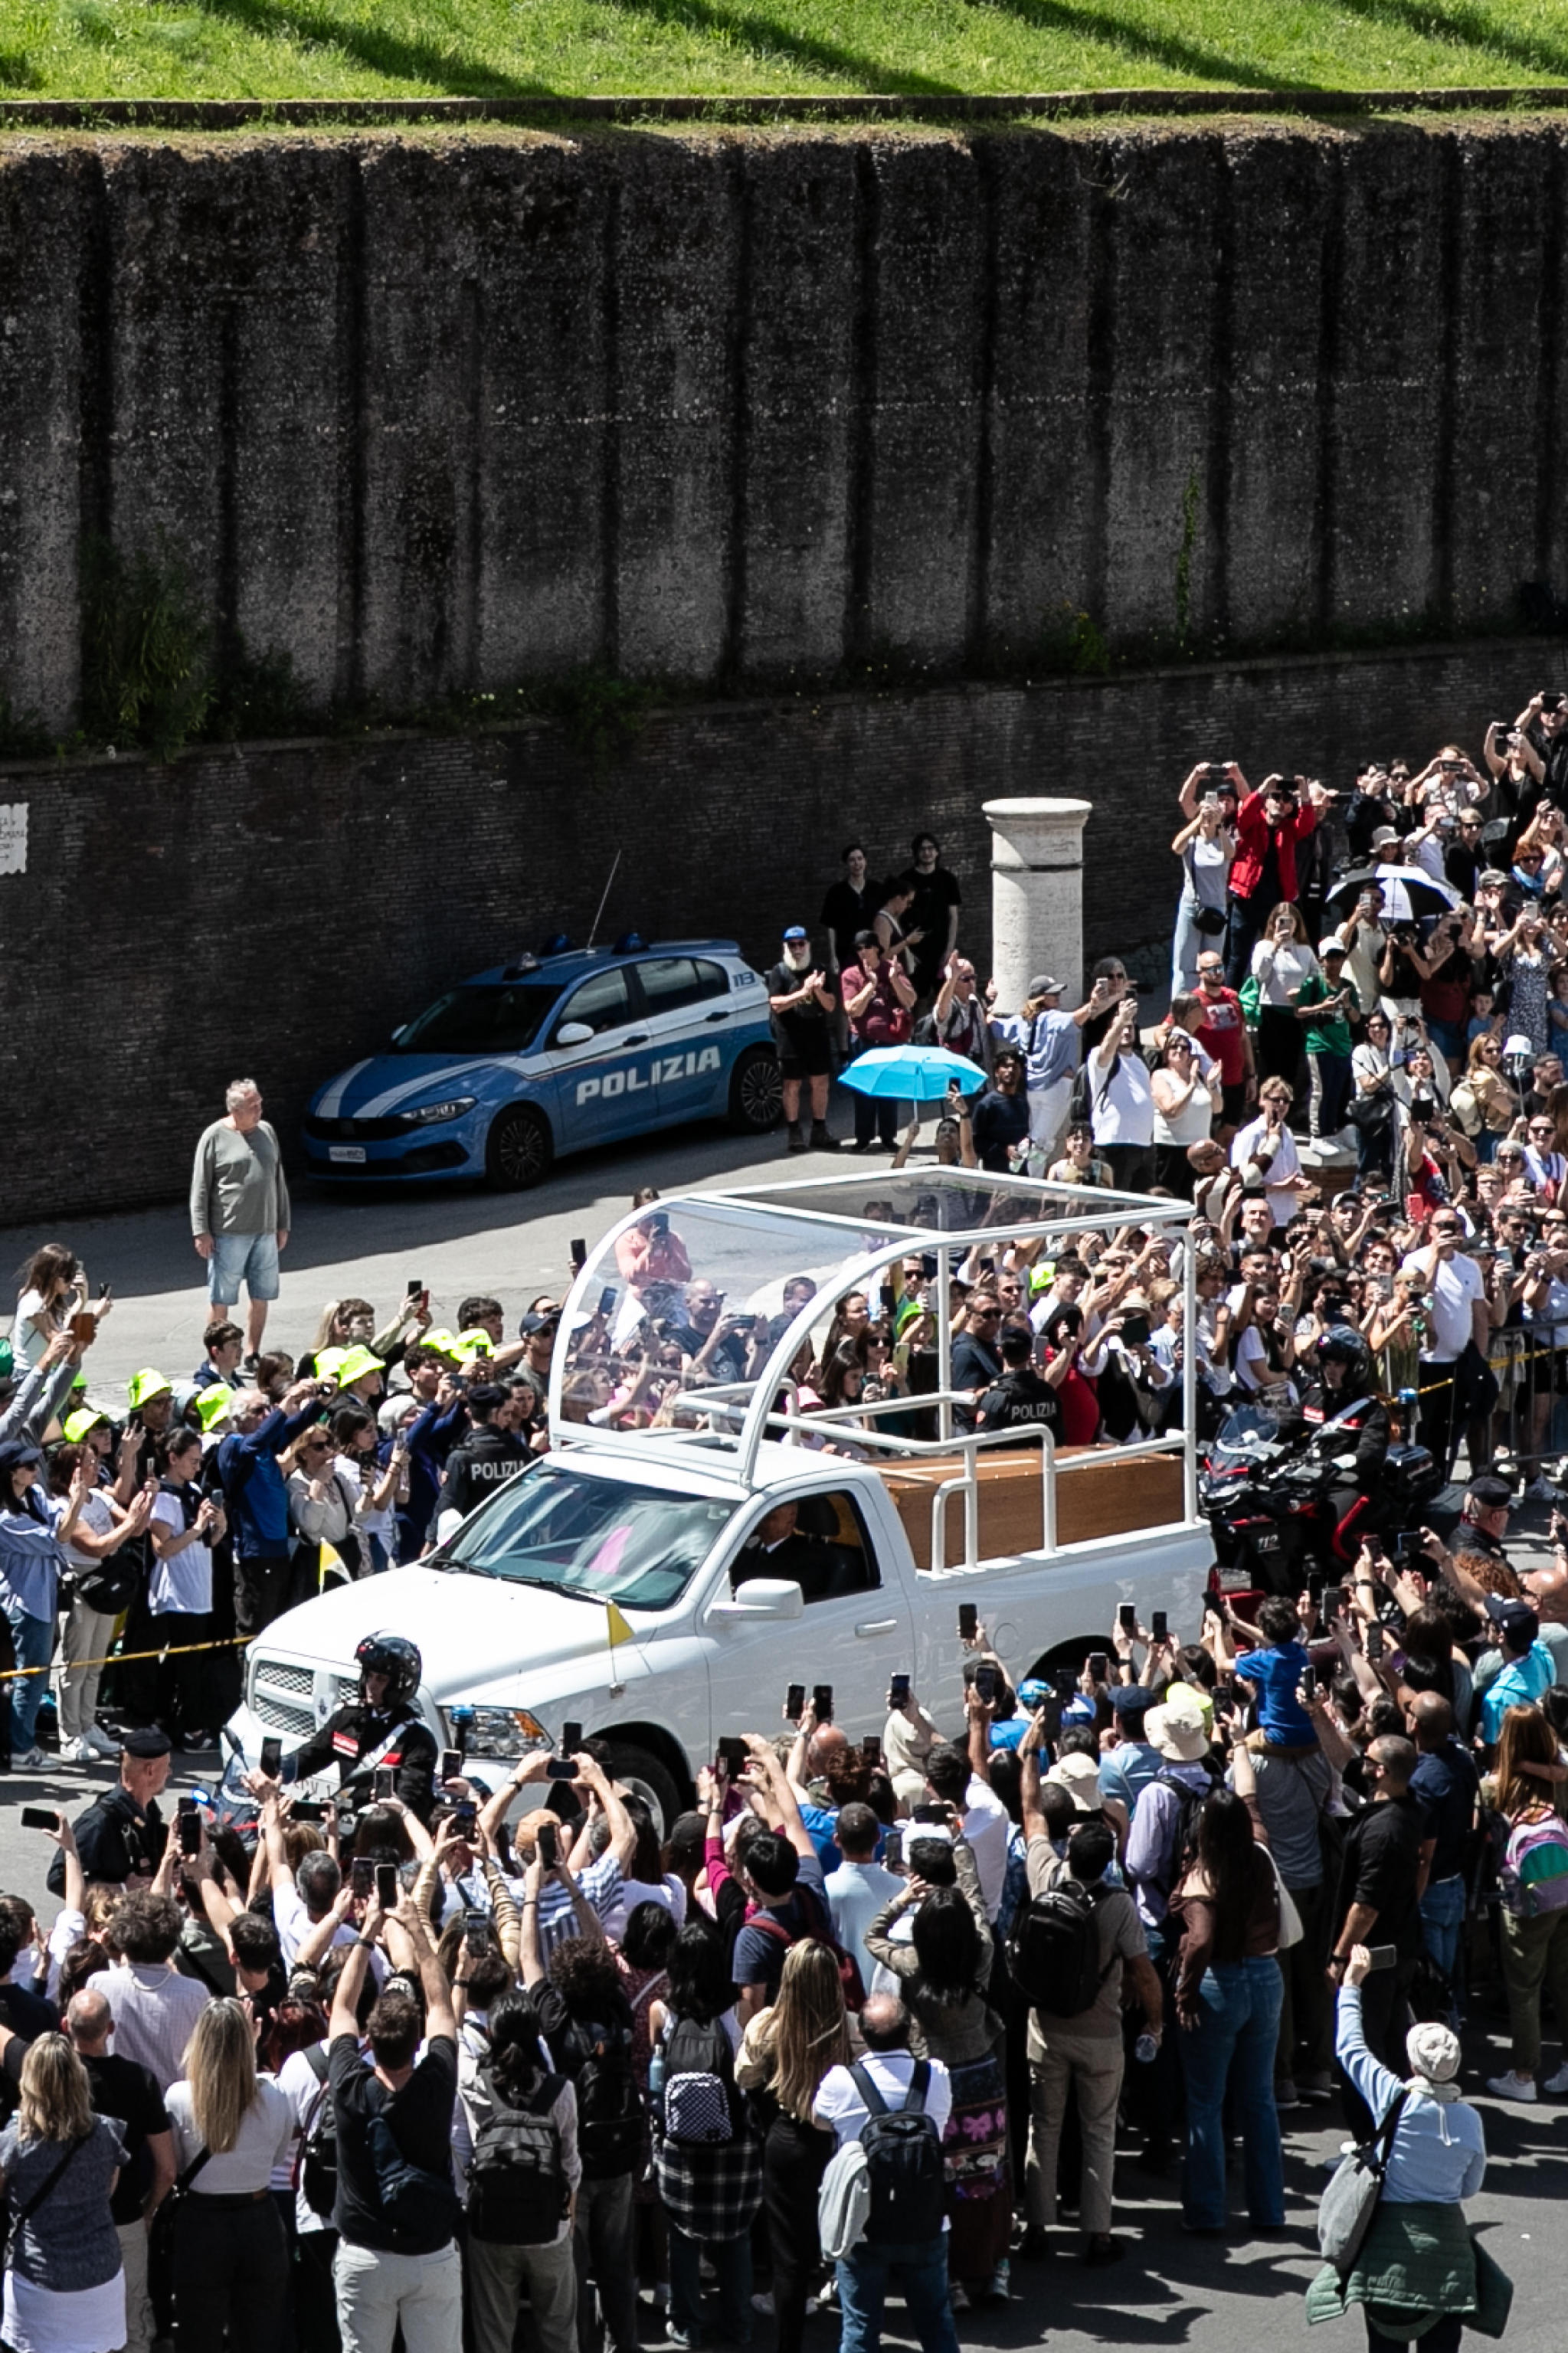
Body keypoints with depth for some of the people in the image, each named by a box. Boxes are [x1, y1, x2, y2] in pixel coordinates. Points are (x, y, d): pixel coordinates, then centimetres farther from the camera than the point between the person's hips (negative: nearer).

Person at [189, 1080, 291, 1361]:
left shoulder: (267, 1132, 10)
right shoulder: (215, 1137, -6)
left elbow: (279, 1181, 18)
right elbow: (200, 1188, -6)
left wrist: (282, 1224, 17)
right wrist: (201, 1231, -11)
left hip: (265, 1232, 5)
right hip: (229, 1234, -5)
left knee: (262, 1297, 10)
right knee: (221, 1301, 0)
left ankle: (252, 1354, 23)